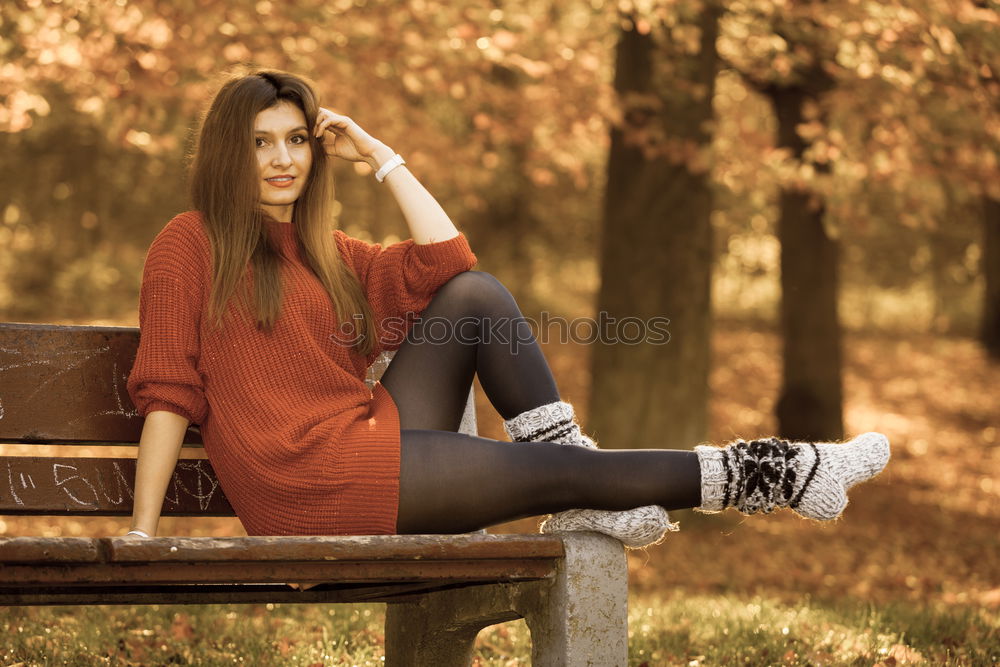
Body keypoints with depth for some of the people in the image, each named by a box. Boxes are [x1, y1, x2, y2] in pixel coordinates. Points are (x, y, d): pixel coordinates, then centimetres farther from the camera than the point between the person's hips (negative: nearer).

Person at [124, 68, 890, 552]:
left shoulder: (325, 252, 19)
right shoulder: (190, 244, -1)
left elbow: (445, 260, 6)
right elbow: (168, 392, -8)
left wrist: (379, 156, 9)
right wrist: (142, 537, -14)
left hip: (373, 441, 8)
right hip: (309, 480, -8)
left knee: (475, 295, -5)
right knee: (552, 471, -12)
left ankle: (585, 499, -13)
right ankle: (772, 476, -6)